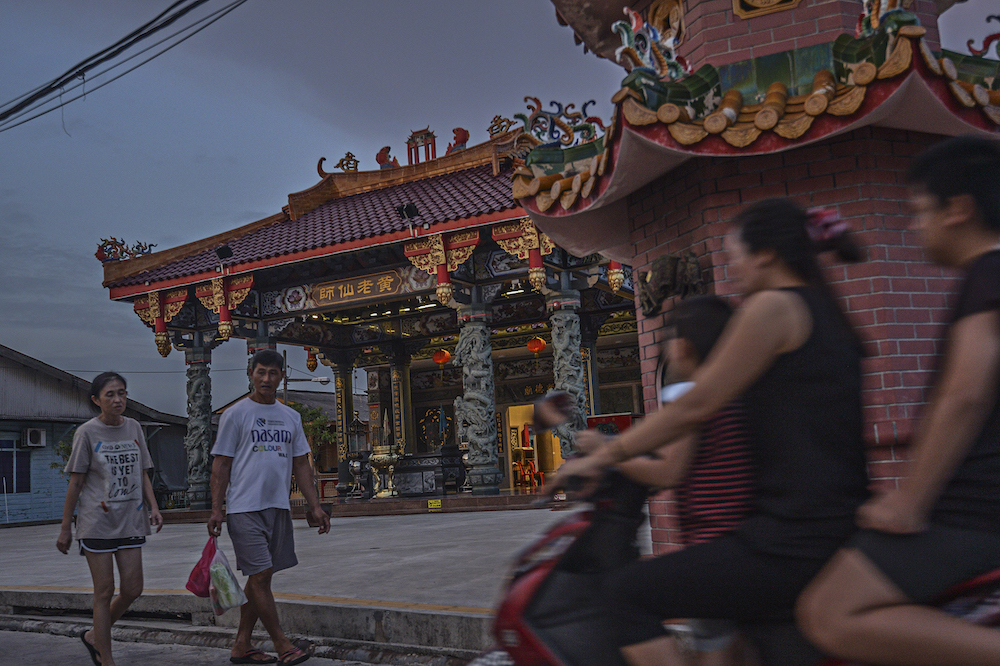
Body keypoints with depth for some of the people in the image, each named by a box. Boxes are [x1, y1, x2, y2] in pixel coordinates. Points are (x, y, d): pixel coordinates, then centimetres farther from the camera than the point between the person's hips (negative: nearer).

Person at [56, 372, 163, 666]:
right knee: (105, 592, 0)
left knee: (132, 589, 4)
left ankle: (94, 636, 28)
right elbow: (76, 483, -2)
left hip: (130, 520, 5)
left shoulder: (134, 428, 9)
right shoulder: (87, 432, -4)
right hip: (97, 522, -4)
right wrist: (65, 529, -1)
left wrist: (153, 507, 0)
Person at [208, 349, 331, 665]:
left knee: (259, 577, 10)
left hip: (279, 507, 6)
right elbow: (221, 465, -2)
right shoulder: (235, 414, -1)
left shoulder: (291, 417, 13)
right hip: (244, 508, -5)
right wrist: (216, 509, -9)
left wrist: (315, 506, 8)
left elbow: (301, 464, 15)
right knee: (260, 574, -8)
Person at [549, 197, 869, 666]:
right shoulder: (827, 313, 18)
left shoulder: (772, 305, -8)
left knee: (628, 592, -3)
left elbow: (695, 407, -9)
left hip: (792, 537, -10)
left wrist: (602, 457, -1)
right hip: (843, 532, 10)